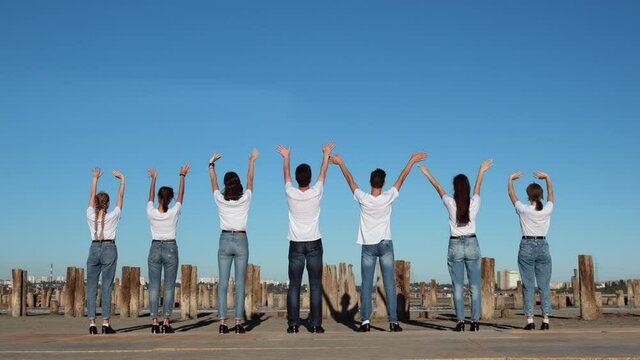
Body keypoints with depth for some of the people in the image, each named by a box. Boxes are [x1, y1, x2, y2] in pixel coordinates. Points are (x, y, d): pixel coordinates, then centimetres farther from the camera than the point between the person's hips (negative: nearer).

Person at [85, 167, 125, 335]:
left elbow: (92, 195, 14)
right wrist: (122, 179, 17)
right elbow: (120, 197, 7)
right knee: (107, 287, -3)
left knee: (91, 288, 3)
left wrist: (95, 178, 27)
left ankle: (92, 324, -1)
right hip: (109, 250, -2)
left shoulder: (90, 215, 1)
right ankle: (105, 324, -6)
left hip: (94, 249, 2)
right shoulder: (112, 216, -4)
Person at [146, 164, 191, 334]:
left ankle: (154, 322, 0)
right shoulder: (174, 213, -9)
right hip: (170, 249, -1)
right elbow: (181, 195, 6)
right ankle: (166, 322, -3)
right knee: (169, 287, 0)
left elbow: (151, 197, 12)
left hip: (155, 249, 1)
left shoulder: (151, 213, -6)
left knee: (154, 287, 2)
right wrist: (182, 176, 18)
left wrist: (153, 179, 27)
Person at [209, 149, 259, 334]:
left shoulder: (220, 200, -2)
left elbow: (214, 182, 15)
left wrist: (211, 164, 30)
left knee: (223, 283, 1)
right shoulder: (245, 199, -4)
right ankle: (238, 323, -4)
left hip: (225, 241, 1)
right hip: (241, 241, -1)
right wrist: (252, 161, 26)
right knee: (240, 284, -1)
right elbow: (250, 179, 12)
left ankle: (223, 323, -3)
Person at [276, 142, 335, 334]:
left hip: (296, 245, 1)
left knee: (294, 286, 3)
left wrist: (286, 157, 31)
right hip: (314, 244, -1)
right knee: (316, 286, 1)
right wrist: (326, 155, 27)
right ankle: (316, 325, 0)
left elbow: (286, 175, 13)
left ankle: (293, 324, 2)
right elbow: (323, 174, 11)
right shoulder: (316, 193, -8)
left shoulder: (290, 194, -6)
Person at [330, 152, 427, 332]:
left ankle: (366, 321, -2)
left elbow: (350, 179, 4)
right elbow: (401, 178, 2)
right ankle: (393, 321, -2)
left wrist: (340, 163, 17)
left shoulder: (363, 199, -10)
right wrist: (412, 161, 14)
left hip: (368, 247, 0)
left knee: (366, 285, 2)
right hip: (385, 245, 0)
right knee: (389, 284, 0)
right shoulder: (388, 198, -10)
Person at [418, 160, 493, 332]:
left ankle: (460, 321, -2)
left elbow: (438, 188, 8)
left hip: (455, 246, -1)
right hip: (472, 245, 1)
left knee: (458, 286, 1)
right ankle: (475, 321, 2)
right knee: (475, 285, 4)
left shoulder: (451, 203, -8)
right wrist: (481, 171, 34)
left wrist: (427, 173, 24)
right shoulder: (474, 203, -4)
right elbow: (478, 187, 16)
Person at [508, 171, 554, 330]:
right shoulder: (547, 210, -2)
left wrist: (511, 179, 23)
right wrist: (547, 177, 28)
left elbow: (511, 194, 9)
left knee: (528, 286, 0)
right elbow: (551, 193, 17)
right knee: (544, 285, 5)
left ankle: (530, 320, -4)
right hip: (543, 247, 2)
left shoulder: (523, 210, -8)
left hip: (527, 247, -2)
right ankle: (545, 320, 2)